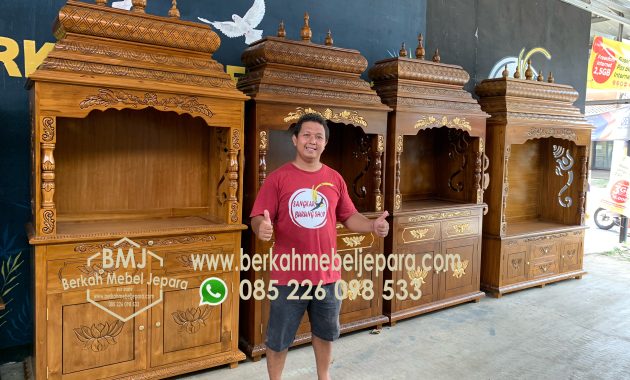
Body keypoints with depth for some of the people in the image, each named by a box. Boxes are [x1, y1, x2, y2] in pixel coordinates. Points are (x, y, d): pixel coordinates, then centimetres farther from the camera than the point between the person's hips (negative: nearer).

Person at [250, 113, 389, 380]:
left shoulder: (335, 179, 3)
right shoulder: (278, 178, -8)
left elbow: (349, 217, 8)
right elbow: (258, 218, -9)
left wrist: (373, 225, -9)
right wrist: (261, 227, -32)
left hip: (327, 274, 4)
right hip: (289, 275, -3)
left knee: (325, 333, 23)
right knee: (278, 339, 12)